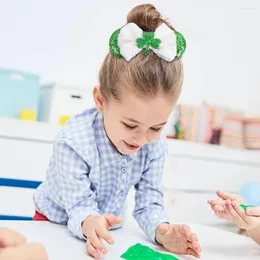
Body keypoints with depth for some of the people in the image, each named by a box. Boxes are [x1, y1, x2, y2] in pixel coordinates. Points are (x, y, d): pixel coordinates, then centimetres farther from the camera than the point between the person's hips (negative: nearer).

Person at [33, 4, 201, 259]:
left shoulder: (155, 145, -16)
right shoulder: (73, 142, -29)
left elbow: (148, 202, -13)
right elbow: (79, 207, -25)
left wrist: (162, 231, -33)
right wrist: (89, 224, -47)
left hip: (106, 227, 3)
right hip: (57, 222, -2)